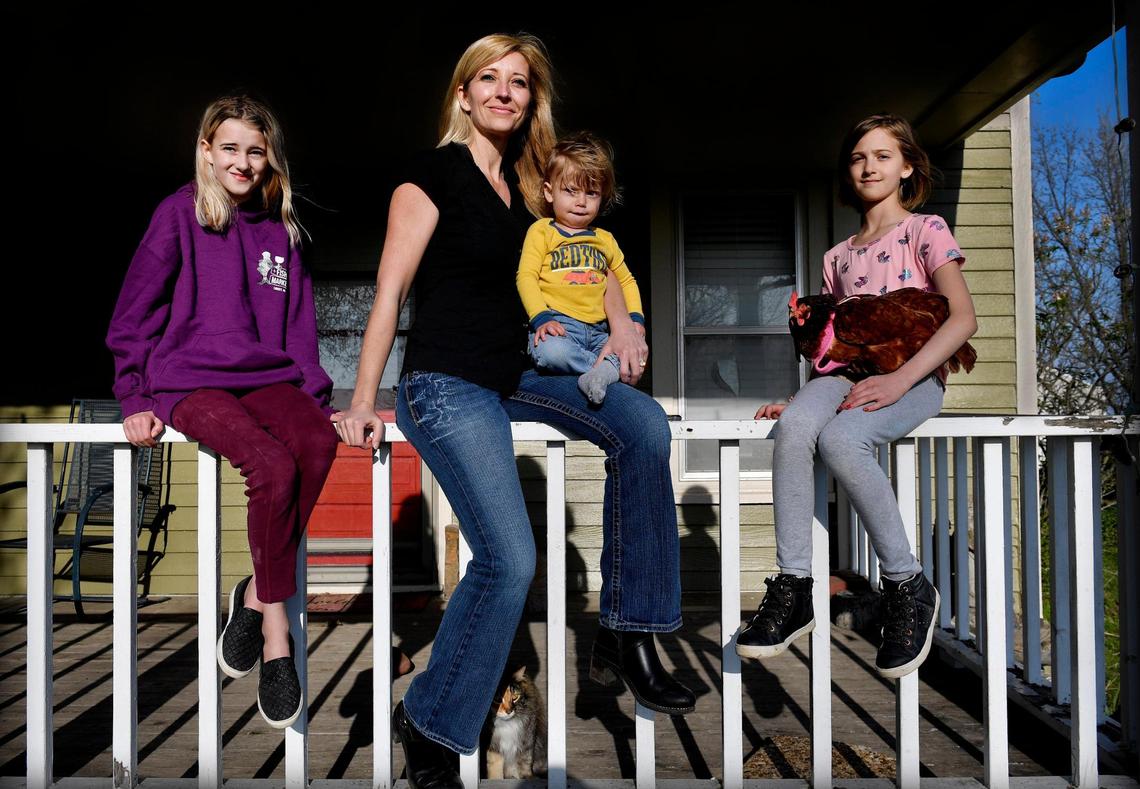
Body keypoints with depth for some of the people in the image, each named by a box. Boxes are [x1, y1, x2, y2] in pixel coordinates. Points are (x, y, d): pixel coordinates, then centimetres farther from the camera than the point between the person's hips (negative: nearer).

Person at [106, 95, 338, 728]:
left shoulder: (278, 229, 15)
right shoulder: (179, 214, 3)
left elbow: (298, 325, 18)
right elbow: (135, 316, 3)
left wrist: (315, 396, 7)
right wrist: (136, 401, -3)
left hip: (268, 376, 4)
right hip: (190, 380, -4)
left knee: (318, 441, -30)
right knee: (274, 465, -31)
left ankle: (255, 596, -14)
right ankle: (277, 637, -15)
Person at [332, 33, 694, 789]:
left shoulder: (523, 182, 15)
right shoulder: (433, 174, -4)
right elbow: (390, 292, -8)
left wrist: (623, 324, 0)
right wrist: (363, 405, -10)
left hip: (516, 373, 7)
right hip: (447, 386, -7)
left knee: (645, 425, -15)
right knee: (510, 561, -20)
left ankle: (626, 634, -5)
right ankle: (428, 722, 4)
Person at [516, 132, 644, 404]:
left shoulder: (605, 239, 22)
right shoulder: (542, 231, 7)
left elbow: (626, 281, 31)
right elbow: (526, 277, -3)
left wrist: (635, 319, 12)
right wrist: (541, 318, -19)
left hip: (598, 330, 5)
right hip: (558, 325, -5)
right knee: (549, 352, -38)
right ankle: (610, 368, -26)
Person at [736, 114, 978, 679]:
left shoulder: (925, 230, 7)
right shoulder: (838, 256, 23)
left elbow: (964, 318, -7)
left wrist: (899, 379, -21)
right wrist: (804, 395, 3)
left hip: (915, 377, -4)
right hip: (850, 373, 4)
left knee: (839, 438, -36)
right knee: (793, 425, -32)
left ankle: (907, 586, -18)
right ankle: (793, 588, -29)